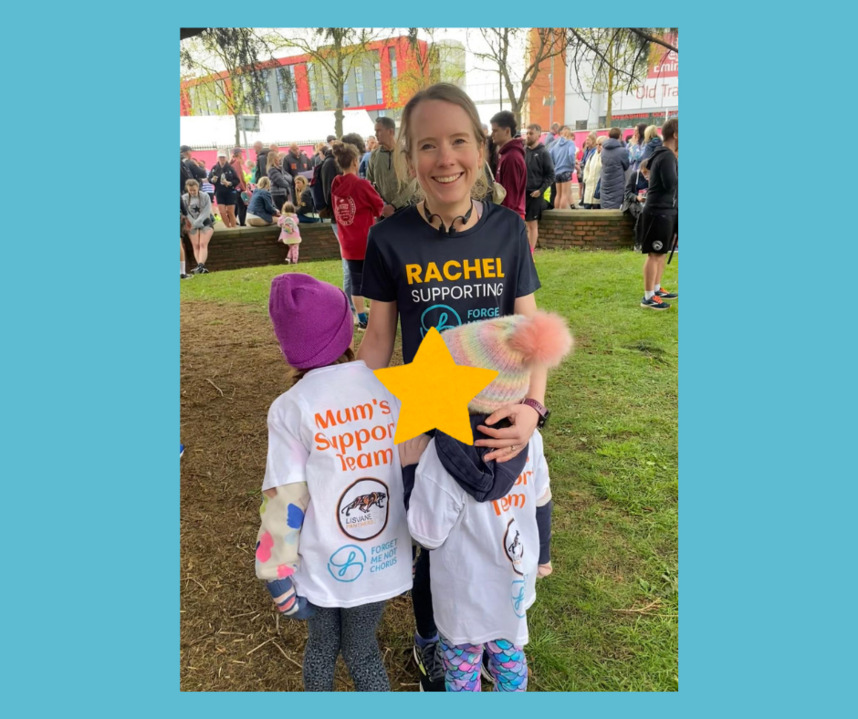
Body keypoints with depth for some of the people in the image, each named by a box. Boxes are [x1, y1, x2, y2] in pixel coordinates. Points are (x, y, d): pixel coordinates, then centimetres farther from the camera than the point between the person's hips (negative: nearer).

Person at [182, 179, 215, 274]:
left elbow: (206, 212, -10)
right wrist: (192, 223, -19)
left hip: (205, 222, -2)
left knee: (203, 244, -18)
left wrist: (196, 223, -17)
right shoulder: (184, 198, 1)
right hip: (192, 224, 2)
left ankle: (200, 266, -30)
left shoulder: (205, 196, -3)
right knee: (196, 245, -11)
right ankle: (201, 267, -18)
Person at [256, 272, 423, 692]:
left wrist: (277, 577, -3)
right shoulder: (390, 387, -10)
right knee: (362, 652, 22)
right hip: (381, 560, 1)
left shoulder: (291, 409, -16)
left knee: (321, 647, 25)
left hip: (321, 566, -1)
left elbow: (285, 503, -14)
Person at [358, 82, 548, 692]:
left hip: (497, 424, 2)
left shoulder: (508, 229, -8)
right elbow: (379, 337, -4)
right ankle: (429, 643, 47)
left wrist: (532, 406, -20)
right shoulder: (390, 239, -11)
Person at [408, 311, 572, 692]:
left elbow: (427, 538, -21)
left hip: (467, 598, -4)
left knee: (461, 669, 24)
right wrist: (542, 555, 13)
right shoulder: (527, 436, -20)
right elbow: (541, 504, -4)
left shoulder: (440, 466, -36)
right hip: (514, 583, 5)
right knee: (508, 654, 30)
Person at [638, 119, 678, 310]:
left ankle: (657, 289, 26)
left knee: (661, 253, 16)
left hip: (664, 210, 10)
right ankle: (648, 297, -1)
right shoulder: (667, 156, -17)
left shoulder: (663, 154, 13)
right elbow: (671, 184, -24)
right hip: (658, 212, -10)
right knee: (654, 254, -6)